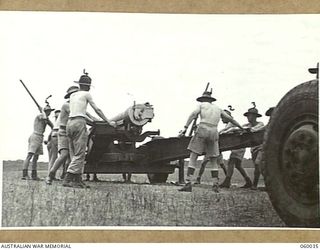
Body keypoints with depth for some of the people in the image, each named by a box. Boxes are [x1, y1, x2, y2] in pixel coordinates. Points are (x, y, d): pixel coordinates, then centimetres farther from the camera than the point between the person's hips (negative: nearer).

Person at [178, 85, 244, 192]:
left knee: (193, 157, -4)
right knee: (213, 160, 14)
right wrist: (241, 127, 40)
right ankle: (215, 185, 6)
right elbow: (230, 119, 29)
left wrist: (185, 127, -14)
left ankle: (188, 183, -17)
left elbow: (193, 114, -6)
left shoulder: (201, 105, 12)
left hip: (202, 131, -4)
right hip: (214, 132, 4)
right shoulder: (218, 108, 24)